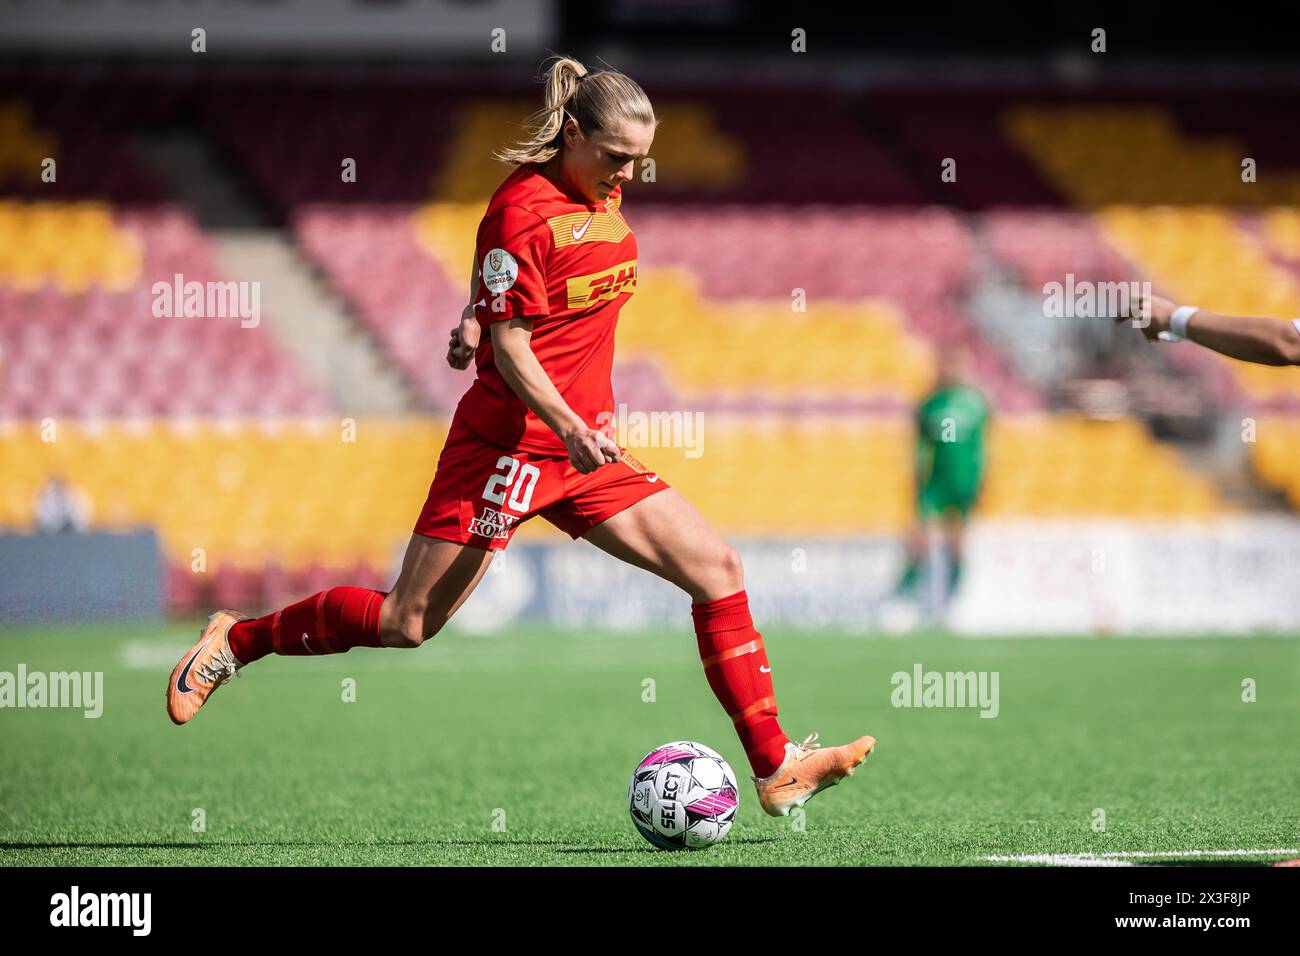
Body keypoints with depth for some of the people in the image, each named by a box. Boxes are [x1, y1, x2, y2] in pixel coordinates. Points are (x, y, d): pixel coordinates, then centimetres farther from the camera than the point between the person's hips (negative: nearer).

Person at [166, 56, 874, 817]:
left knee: (718, 568, -2)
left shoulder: (605, 195, 7)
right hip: (511, 442, -8)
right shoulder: (523, 209, -16)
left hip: (585, 446, 8)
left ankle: (775, 769, 0)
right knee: (407, 624, -3)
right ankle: (237, 640, 18)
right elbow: (511, 350, -18)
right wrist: (568, 426, -29)